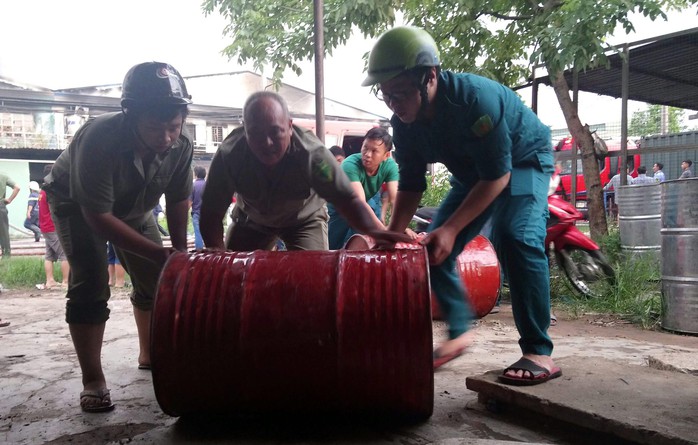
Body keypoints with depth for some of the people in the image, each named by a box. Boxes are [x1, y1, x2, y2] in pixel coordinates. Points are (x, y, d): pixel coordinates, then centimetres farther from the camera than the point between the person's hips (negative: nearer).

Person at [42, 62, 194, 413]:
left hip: (133, 207, 5)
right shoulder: (99, 139, -42)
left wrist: (179, 251, -12)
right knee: (90, 284, -18)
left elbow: (178, 200, -11)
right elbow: (98, 217, -37)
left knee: (156, 278, 6)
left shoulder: (181, 146, -28)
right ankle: (92, 381, -8)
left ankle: (149, 354, 28)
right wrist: (159, 253, -39)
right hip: (76, 204, -5)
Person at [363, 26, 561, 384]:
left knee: (516, 236, -30)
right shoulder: (404, 123, -16)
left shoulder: (476, 98, -37)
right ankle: (459, 332, 15)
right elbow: (411, 184, -8)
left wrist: (451, 228, -36)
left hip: (523, 160, -6)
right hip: (473, 171, 7)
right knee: (434, 248, -1)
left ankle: (539, 352, -22)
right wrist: (391, 236, -19)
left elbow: (498, 175, -33)